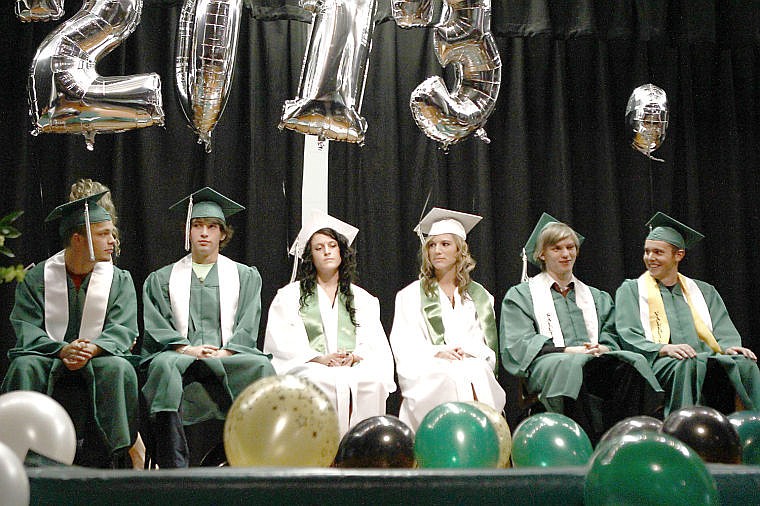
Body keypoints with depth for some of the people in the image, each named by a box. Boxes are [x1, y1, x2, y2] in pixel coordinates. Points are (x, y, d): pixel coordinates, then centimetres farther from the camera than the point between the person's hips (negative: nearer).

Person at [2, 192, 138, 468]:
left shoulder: (119, 280, 6)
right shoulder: (38, 277, 3)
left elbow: (123, 330, -4)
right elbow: (25, 328, -6)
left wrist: (92, 349, -26)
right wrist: (62, 349, -26)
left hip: (97, 359, 0)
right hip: (47, 354, 0)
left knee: (119, 369, -32)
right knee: (24, 367, -32)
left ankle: (116, 456, -28)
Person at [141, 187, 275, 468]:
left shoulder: (246, 276, 21)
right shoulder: (161, 279, 21)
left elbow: (248, 327, 8)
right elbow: (155, 326, 7)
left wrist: (223, 353, -11)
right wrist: (186, 349, -12)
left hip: (229, 356, 0)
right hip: (178, 354, 0)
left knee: (261, 365, -33)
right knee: (164, 364, -36)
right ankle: (173, 465, -42)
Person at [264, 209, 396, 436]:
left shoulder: (363, 299, 25)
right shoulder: (289, 295, 18)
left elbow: (375, 343, 13)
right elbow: (282, 343, 3)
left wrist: (354, 356, -10)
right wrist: (320, 358, -13)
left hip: (355, 367, 2)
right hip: (308, 368, -2)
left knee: (374, 382, -33)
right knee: (325, 383, -38)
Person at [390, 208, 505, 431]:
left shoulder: (479, 296, 23)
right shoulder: (411, 295, 18)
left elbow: (488, 344, 16)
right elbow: (402, 345, 6)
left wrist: (467, 351, -8)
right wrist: (436, 353, -13)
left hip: (473, 365, 2)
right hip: (427, 371, -1)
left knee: (477, 377, -35)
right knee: (454, 381, -36)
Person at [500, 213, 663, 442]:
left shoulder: (597, 298, 31)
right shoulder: (521, 295, 17)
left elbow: (610, 339, 21)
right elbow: (517, 346, 3)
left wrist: (601, 349, -5)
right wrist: (569, 350, -11)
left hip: (598, 362, 4)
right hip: (547, 366, -3)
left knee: (633, 362, -30)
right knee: (576, 365, -39)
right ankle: (595, 446, -42)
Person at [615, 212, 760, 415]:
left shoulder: (704, 292, 26)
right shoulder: (631, 290, 15)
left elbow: (724, 332, 15)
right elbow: (629, 337, 1)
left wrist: (729, 346, -10)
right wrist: (663, 349, -19)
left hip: (708, 359, 3)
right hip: (659, 362, -3)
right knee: (688, 365, -37)